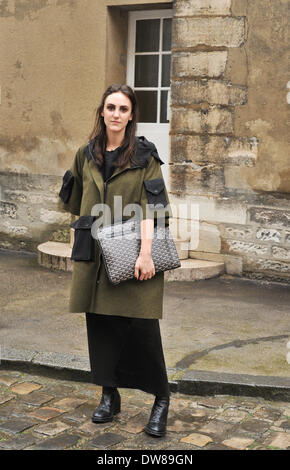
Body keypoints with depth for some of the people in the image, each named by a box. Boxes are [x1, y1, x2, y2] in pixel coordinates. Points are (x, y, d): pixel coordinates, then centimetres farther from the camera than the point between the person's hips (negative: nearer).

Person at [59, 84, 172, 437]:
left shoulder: (144, 155, -3)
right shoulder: (86, 155, 9)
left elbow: (150, 207, -11)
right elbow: (75, 199, 22)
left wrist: (145, 252, -20)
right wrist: (92, 226, 15)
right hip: (95, 254, 4)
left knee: (140, 326, -5)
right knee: (100, 323, 8)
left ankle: (161, 399, 13)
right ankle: (109, 396, 24)